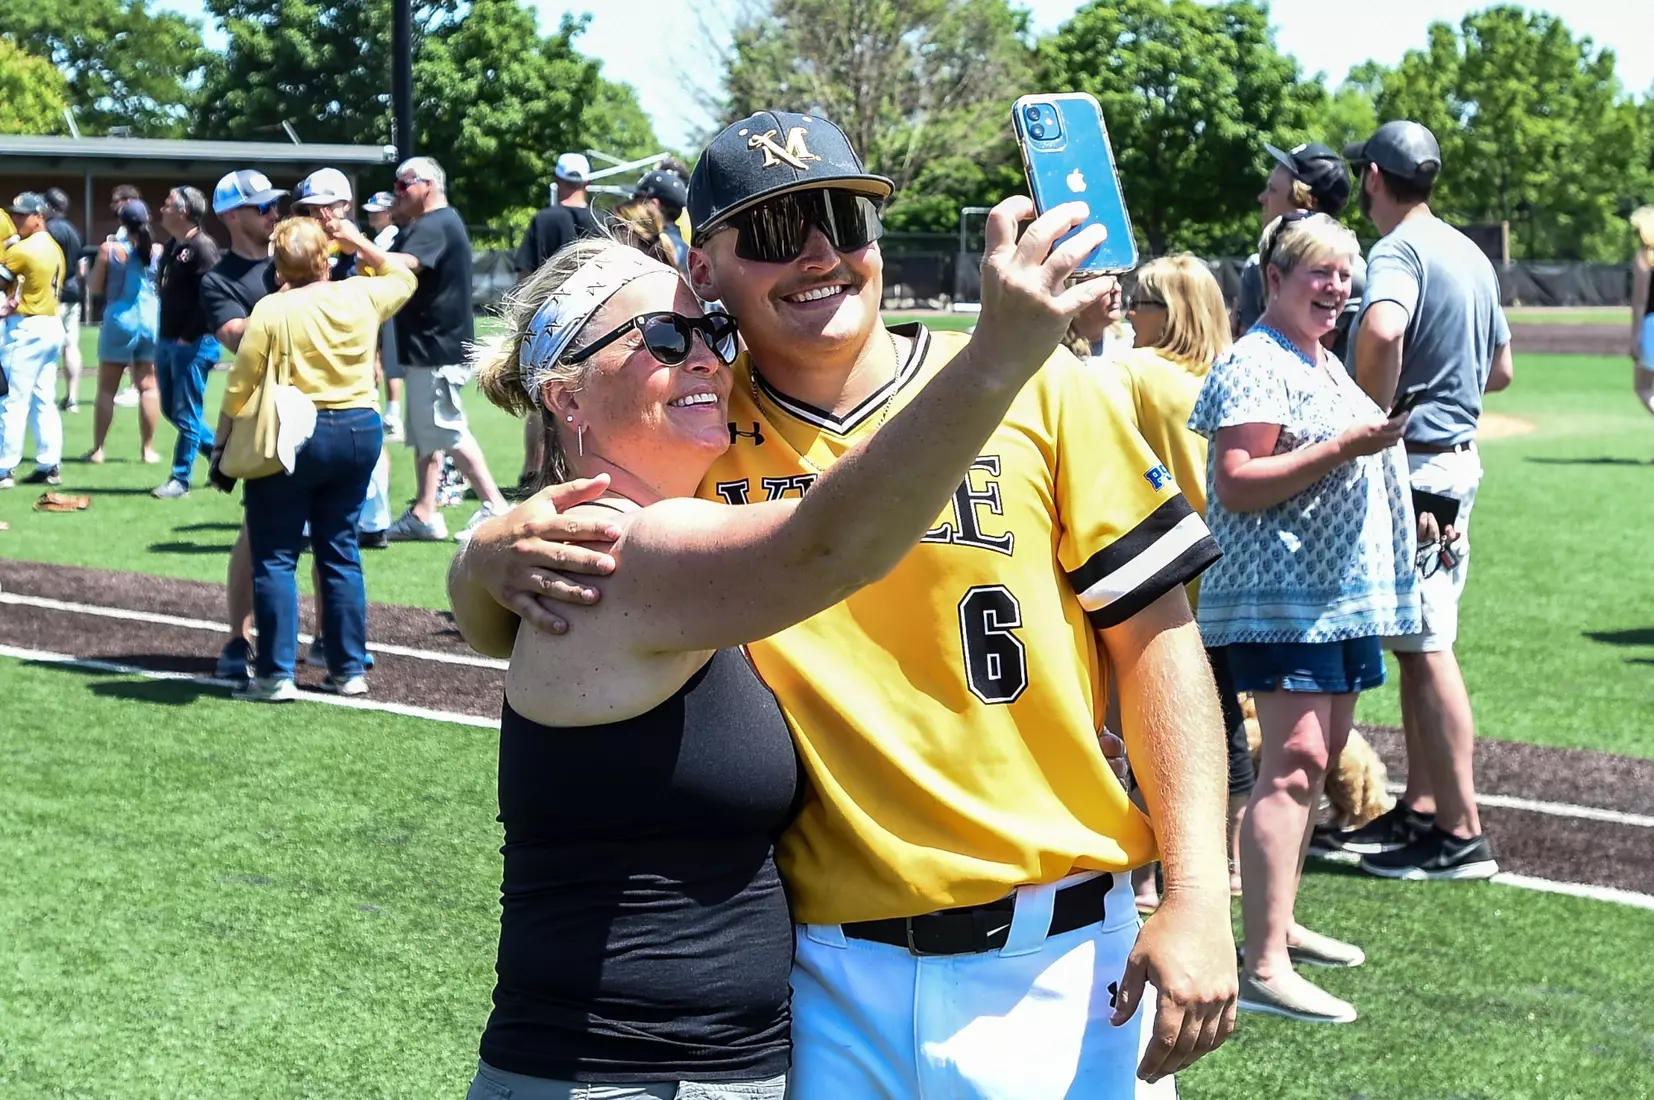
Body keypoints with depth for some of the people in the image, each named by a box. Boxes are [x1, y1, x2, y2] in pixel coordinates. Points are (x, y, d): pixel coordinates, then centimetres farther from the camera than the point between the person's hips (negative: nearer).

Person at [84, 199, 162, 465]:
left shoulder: (110, 249, -8)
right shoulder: (158, 251, -2)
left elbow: (94, 288, -1)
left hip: (119, 321, -1)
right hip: (151, 321, 2)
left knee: (107, 388, 6)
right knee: (148, 387, 5)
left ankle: (98, 449, 7)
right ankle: (148, 448, 5)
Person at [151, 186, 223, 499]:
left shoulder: (203, 247, -14)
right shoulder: (171, 247, 14)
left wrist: (188, 337, -18)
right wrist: (162, 337, 14)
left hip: (194, 344, -10)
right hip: (167, 342, 10)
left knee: (186, 414, -3)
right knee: (171, 410, 14)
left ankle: (180, 479, 3)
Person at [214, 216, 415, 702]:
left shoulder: (271, 310, -11)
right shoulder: (361, 296, 0)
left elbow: (239, 387, -10)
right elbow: (404, 277, 23)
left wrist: (221, 443, 2)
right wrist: (359, 242, 23)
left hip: (290, 438, -4)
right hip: (360, 431, 4)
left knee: (274, 558, 3)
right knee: (341, 552, 13)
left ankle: (275, 675, 1)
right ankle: (349, 670, 14)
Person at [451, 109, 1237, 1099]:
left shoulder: (1036, 388, -3)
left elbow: (1154, 635, 0)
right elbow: (495, 628, 7)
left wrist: (1198, 898, -6)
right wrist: (493, 560, -18)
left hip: (1057, 956, -1)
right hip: (825, 976, 1)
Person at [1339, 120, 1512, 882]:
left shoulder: (1398, 250, -15)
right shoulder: (1471, 254, 14)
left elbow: (1381, 330, -36)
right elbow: (1500, 369, 22)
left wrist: (1371, 420, -24)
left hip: (1415, 463, -9)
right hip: (1460, 455, 10)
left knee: (1425, 646, -6)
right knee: (1417, 641, 16)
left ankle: (1461, 834, -4)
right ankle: (1421, 808, 24)